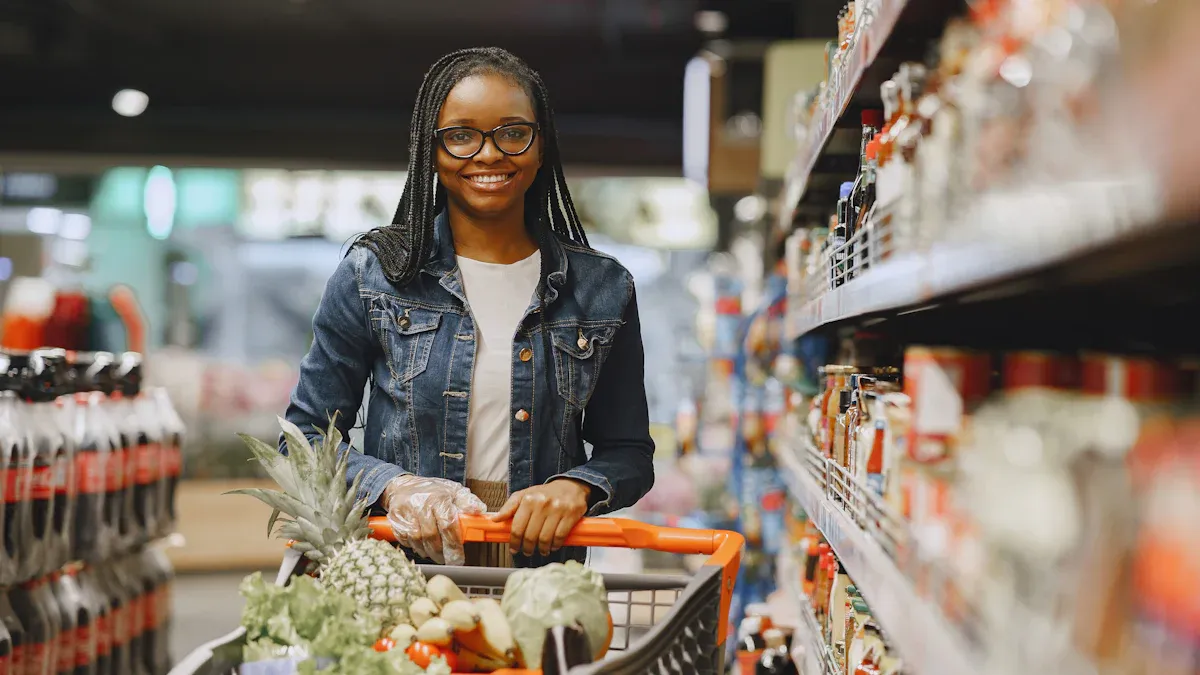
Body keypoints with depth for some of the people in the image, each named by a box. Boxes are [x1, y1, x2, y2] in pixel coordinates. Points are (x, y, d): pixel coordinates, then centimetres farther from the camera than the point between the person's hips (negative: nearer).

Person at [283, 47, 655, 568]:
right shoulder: (372, 275, 4)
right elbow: (307, 437, 7)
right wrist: (394, 485, -11)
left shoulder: (602, 290, 7)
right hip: (395, 571, -1)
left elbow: (628, 452, 13)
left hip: (542, 568, 2)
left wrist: (577, 487, -8)